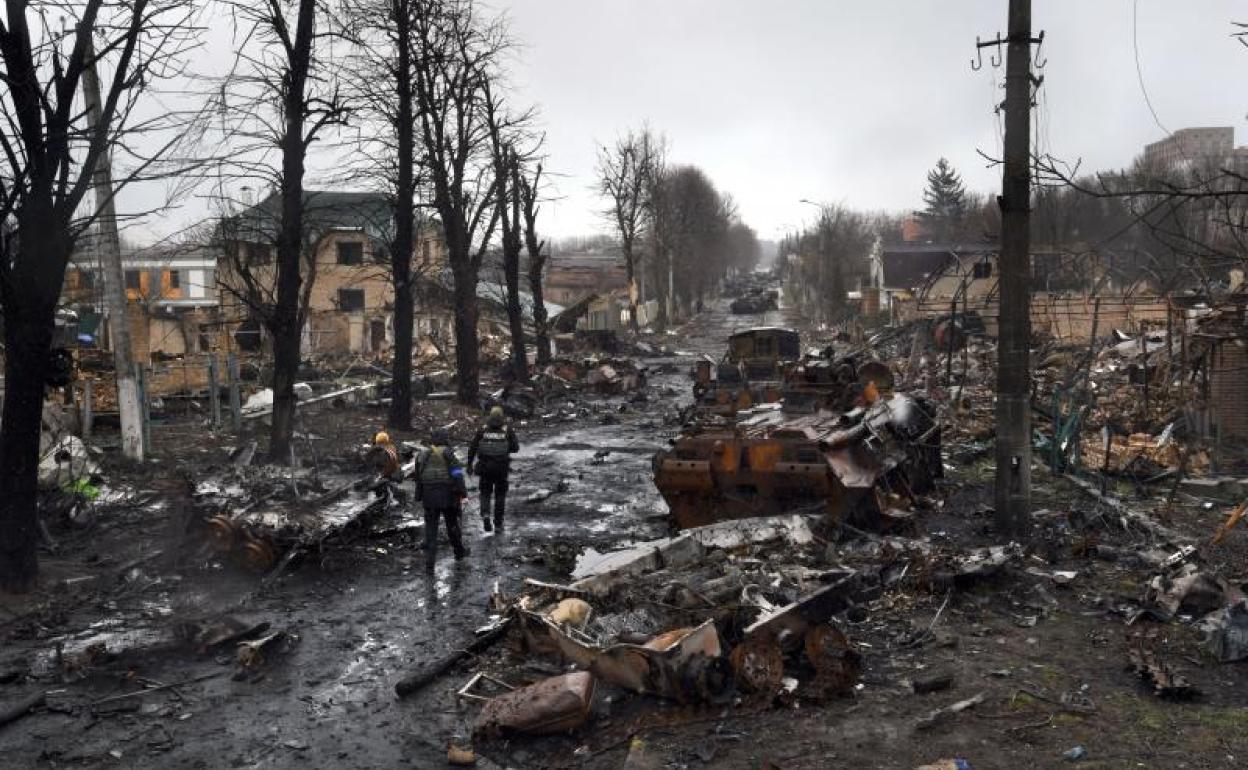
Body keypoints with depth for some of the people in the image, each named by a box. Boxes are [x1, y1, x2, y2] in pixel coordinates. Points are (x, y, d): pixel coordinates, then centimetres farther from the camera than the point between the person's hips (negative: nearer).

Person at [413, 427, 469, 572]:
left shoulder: (422, 454, 5)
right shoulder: (448, 454, -8)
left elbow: (417, 476, 11)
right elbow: (457, 475, -15)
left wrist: (419, 496, 21)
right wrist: (463, 494, -13)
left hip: (429, 497, 2)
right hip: (448, 496, -2)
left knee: (430, 529, 4)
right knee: (452, 524, 18)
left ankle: (429, 563, -2)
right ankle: (459, 551, 36)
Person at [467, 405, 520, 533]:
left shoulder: (483, 429, 4)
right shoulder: (507, 429, 1)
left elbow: (472, 447, 0)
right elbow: (515, 448, -1)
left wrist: (469, 464, 7)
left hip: (485, 466, 1)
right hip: (501, 467, -1)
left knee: (485, 493, 16)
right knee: (500, 495, 14)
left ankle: (485, 514, -10)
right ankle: (498, 524, 15)